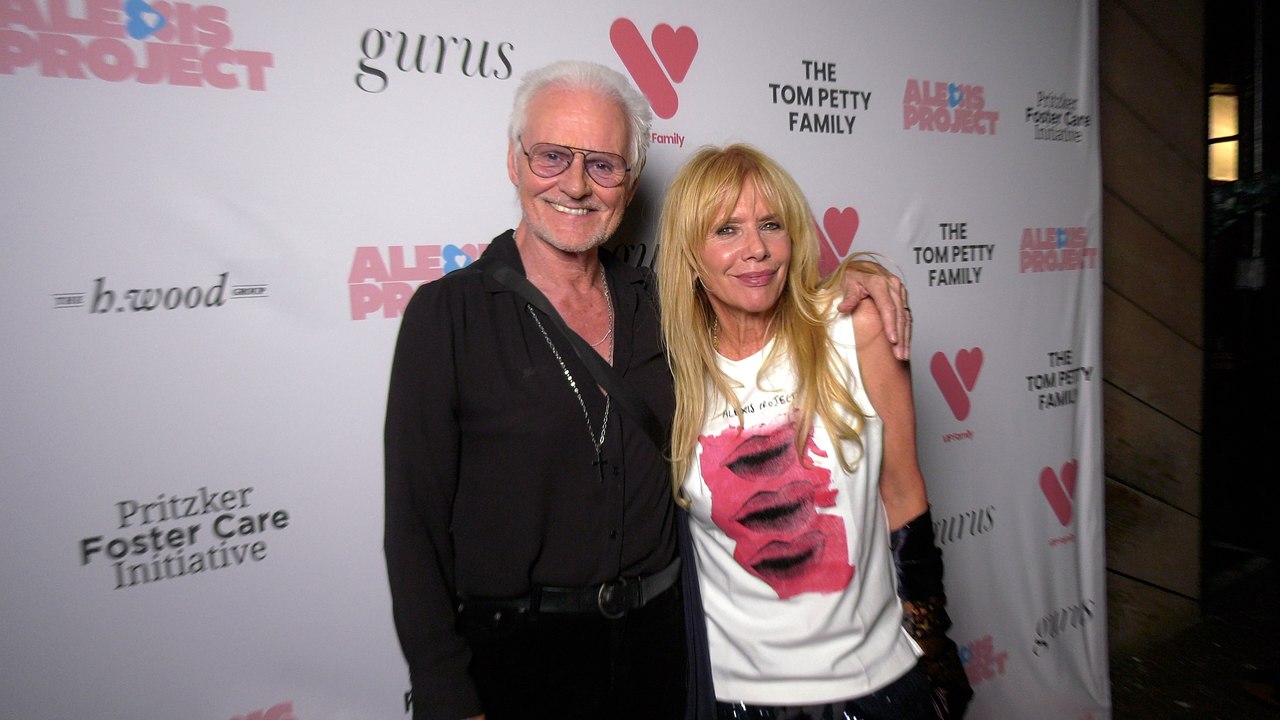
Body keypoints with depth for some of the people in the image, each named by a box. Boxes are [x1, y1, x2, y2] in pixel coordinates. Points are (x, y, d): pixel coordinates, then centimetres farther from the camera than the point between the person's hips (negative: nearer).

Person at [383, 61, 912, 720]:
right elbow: (415, 523, -12)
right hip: (516, 652, -4)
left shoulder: (655, 302, 0)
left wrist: (845, 283, -4)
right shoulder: (448, 313, -12)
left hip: (658, 638, 4)